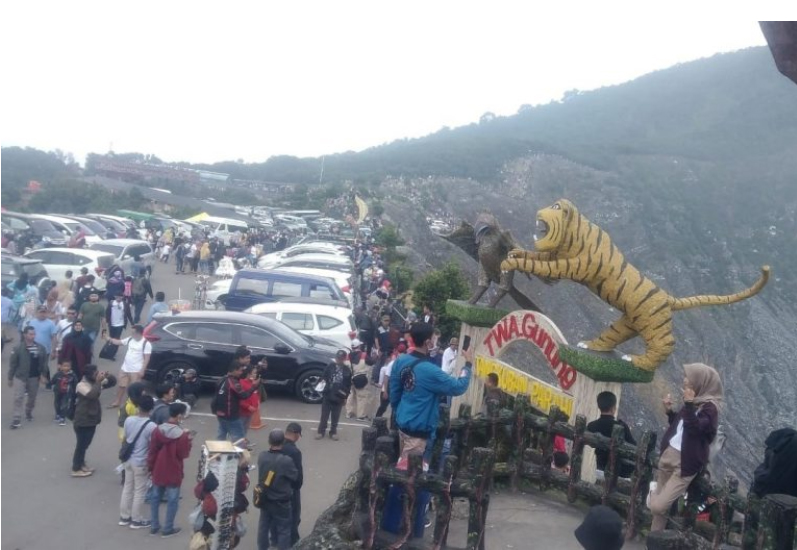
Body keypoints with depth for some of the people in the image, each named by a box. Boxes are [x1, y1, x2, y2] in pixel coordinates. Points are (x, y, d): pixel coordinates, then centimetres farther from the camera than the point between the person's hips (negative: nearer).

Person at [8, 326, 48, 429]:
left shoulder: (40, 348, -5)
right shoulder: (18, 348, -13)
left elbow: (44, 362, 5)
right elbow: (12, 364, -7)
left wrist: (42, 374, -3)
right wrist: (10, 378, -3)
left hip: (34, 377, 3)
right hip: (20, 377, -3)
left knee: (32, 397, 17)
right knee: (18, 398, -8)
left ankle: (29, 412, 41)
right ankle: (16, 419, -4)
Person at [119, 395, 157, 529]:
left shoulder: (128, 420, -7)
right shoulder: (151, 426, -23)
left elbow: (125, 439, 7)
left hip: (129, 460, 6)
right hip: (141, 463, -6)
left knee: (127, 488, 18)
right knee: (139, 491, 8)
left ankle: (124, 516, 29)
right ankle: (137, 520, 18)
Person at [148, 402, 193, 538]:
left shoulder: (157, 430, -7)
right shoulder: (181, 435, -20)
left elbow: (151, 452, -1)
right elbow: (184, 455, -12)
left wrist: (150, 467, 11)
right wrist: (188, 441, 0)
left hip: (158, 471, 5)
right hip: (173, 473, -5)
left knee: (155, 498, 18)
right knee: (172, 500, 9)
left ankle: (154, 526, 26)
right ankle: (168, 529, 16)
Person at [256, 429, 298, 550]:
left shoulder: (262, 457, -13)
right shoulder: (286, 461, -27)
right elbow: (295, 477, -13)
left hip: (264, 499, 5)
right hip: (281, 502, -5)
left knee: (263, 526, 22)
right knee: (284, 530, 10)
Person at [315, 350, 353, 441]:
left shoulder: (347, 370, -2)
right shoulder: (330, 366, -3)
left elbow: (349, 385, 2)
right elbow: (324, 377, 5)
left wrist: (345, 396, 1)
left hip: (339, 397, 1)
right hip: (328, 394, 0)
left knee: (335, 416, 11)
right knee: (324, 415, 6)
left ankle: (333, 432, 22)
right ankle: (321, 431, 16)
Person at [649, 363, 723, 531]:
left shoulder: (709, 407, -13)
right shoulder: (694, 403, 10)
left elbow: (694, 429, -27)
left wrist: (689, 404, -28)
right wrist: (669, 411, 7)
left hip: (685, 463, -8)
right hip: (668, 454, 8)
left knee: (658, 506, -14)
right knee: (655, 504, 13)